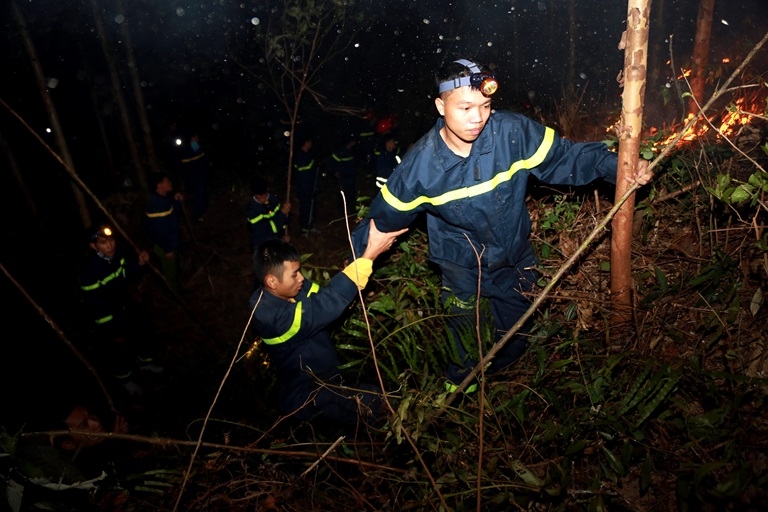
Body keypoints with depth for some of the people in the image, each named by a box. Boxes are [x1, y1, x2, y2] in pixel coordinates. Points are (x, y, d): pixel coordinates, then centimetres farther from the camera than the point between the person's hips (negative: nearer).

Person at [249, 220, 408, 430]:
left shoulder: (288, 290, -6)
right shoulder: (273, 315, -34)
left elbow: (323, 294, -7)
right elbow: (329, 302, -41)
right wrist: (370, 254, -43)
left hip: (323, 380, 9)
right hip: (306, 400, -8)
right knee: (374, 403, -19)